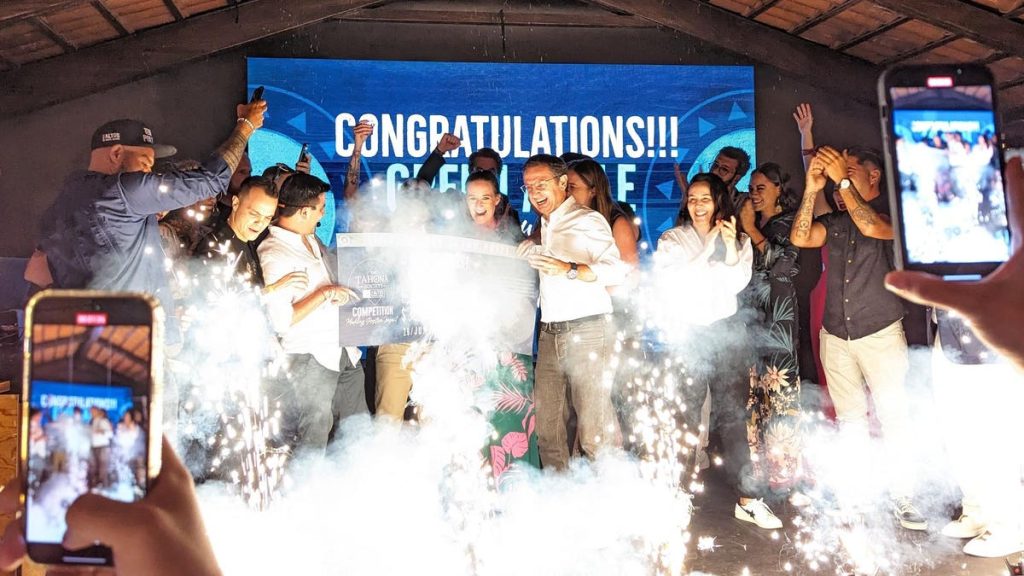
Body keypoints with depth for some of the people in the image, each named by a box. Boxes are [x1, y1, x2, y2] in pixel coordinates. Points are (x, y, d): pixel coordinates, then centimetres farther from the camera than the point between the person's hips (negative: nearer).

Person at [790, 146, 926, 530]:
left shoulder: (892, 212, -2)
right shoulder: (834, 221, 10)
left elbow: (872, 227, -23)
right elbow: (800, 238, -5)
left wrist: (842, 181, -21)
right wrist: (813, 189, -10)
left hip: (881, 332, -4)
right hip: (835, 335, 5)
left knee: (893, 415, -5)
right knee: (849, 418, 10)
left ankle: (902, 498, 2)